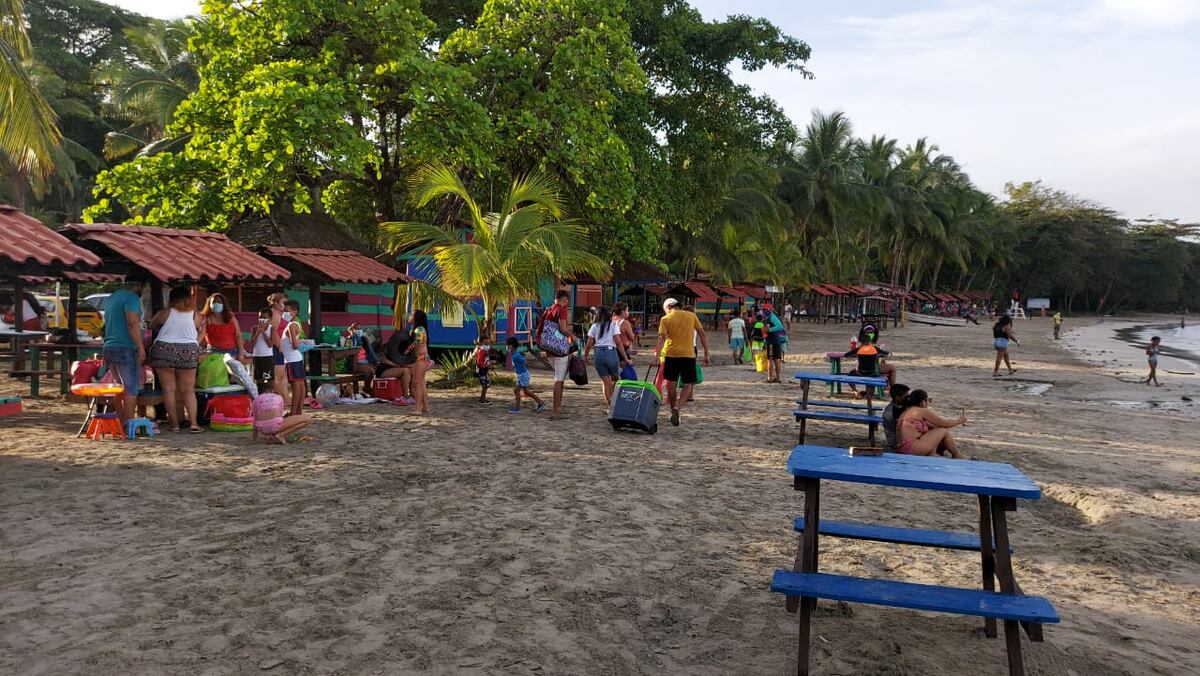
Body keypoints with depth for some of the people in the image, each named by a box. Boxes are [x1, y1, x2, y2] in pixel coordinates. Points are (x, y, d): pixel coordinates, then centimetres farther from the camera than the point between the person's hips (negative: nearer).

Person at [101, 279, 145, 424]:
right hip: (125, 347, -9)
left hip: (109, 346, 9)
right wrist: (141, 347, -21)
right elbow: (132, 323, -21)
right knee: (132, 387, -6)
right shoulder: (132, 298, -10)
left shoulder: (112, 297, 20)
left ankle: (121, 422, 17)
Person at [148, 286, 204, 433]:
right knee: (188, 390, 7)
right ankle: (194, 422, -3)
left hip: (164, 351, -1)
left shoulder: (164, 313, 0)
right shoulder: (195, 315, 4)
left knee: (169, 389, 4)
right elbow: (199, 333, 17)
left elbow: (152, 327, 15)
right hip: (188, 353, 1)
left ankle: (175, 423, 4)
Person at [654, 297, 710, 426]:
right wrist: (706, 354, 8)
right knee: (687, 385, 7)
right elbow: (702, 334, 4)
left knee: (671, 384, 13)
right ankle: (677, 408, -14)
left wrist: (657, 355, -17)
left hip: (671, 354, 0)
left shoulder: (665, 319, 2)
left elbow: (662, 338, -11)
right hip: (688, 354, 0)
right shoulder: (691, 315, 7)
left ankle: (673, 410, 21)